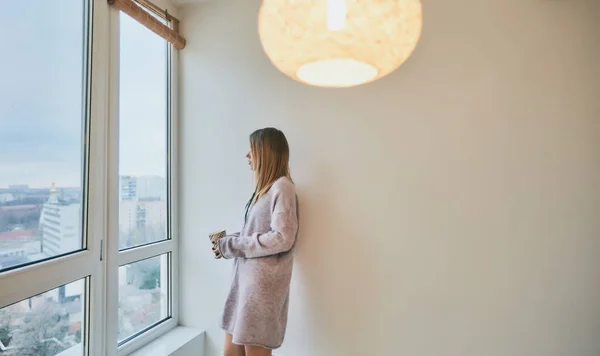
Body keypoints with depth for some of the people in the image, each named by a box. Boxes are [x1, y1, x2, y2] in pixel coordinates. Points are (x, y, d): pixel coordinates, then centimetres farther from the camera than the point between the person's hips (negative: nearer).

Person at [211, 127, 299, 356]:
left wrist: (232, 246, -13)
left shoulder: (282, 187, -12)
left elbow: (282, 239, -20)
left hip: (264, 283, -8)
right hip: (246, 278, 8)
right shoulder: (265, 188, 14)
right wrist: (228, 242, 1)